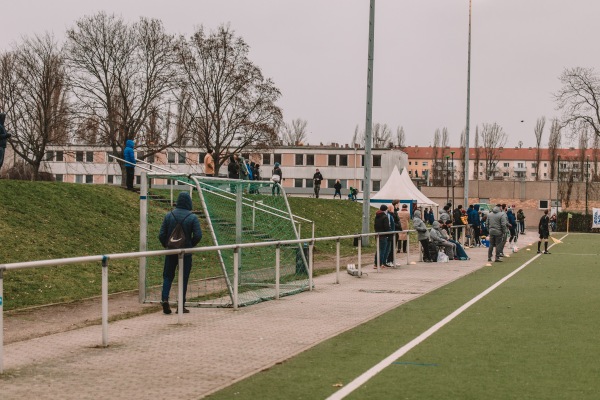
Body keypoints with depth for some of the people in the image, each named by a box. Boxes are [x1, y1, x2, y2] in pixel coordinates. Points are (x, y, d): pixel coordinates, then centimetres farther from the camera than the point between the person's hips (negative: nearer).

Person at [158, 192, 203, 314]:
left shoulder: (169, 215, -1)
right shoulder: (192, 217, -8)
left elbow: (161, 235, -3)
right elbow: (198, 235, -13)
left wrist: (166, 246, 12)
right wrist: (190, 245, 4)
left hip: (171, 252, 2)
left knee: (168, 276, 12)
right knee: (184, 278, 6)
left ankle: (164, 299, -7)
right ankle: (181, 305, 6)